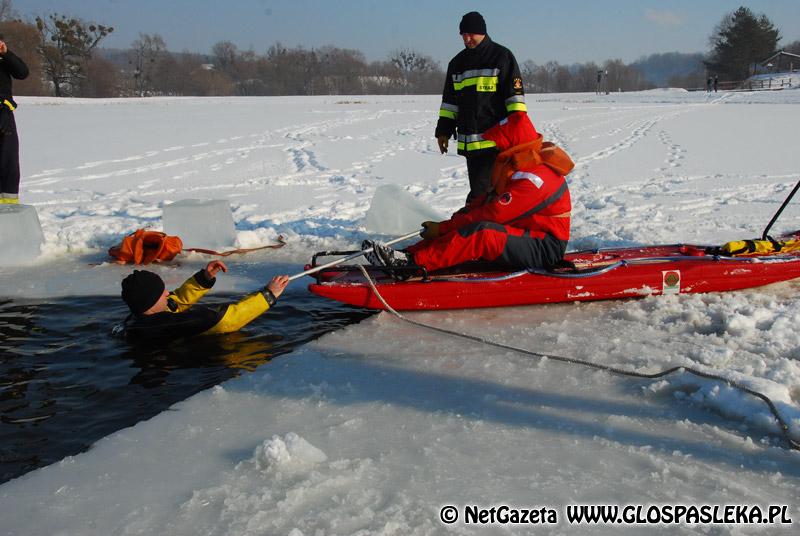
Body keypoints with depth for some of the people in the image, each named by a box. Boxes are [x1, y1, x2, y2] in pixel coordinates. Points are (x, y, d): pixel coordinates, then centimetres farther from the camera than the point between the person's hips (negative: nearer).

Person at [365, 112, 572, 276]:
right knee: (462, 226, -2)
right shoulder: (521, 168, 11)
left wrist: (442, 228, -17)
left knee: (481, 232, -31)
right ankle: (406, 255, -13)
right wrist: (449, 223, -3)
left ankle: (415, 262, -30)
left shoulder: (532, 179, -22)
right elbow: (490, 199, 10)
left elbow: (492, 214, -23)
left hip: (545, 249, -10)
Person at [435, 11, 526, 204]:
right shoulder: (457, 62, 17)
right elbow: (450, 100, 21)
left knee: (481, 191, -15)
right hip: (469, 143, 7)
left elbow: (515, 93, -4)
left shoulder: (501, 56, 1)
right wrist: (444, 130, 15)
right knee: (478, 190, 9)